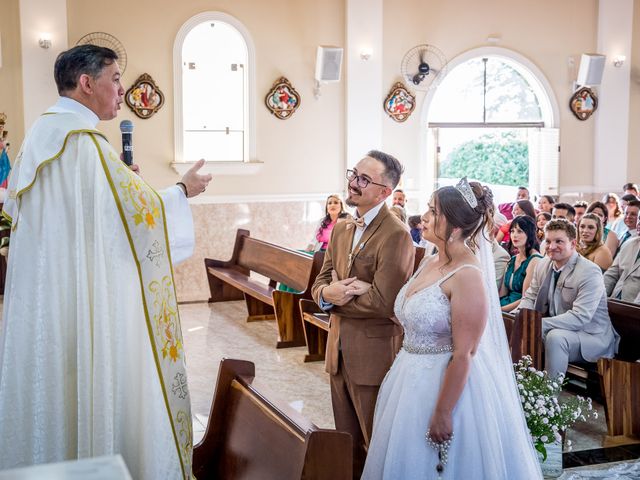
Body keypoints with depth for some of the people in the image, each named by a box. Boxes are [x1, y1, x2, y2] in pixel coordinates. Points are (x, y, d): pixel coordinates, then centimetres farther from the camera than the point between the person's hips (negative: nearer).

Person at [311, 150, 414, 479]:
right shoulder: (341, 230, 9)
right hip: (339, 351, 8)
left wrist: (334, 297, -10)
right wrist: (327, 293, -14)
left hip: (374, 354, -8)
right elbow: (320, 283, 10)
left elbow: (383, 302, -24)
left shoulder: (396, 236, -17)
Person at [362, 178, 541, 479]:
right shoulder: (429, 263, 4)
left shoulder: (468, 277, -21)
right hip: (411, 381, 8)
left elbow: (462, 356, -22)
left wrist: (442, 415, -19)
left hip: (449, 384, -8)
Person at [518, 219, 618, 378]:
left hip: (591, 335, -7)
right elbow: (529, 297, 11)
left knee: (555, 337, -34)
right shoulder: (543, 265, 2)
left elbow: (580, 317, -27)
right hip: (555, 328, 7)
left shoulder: (590, 272, -19)